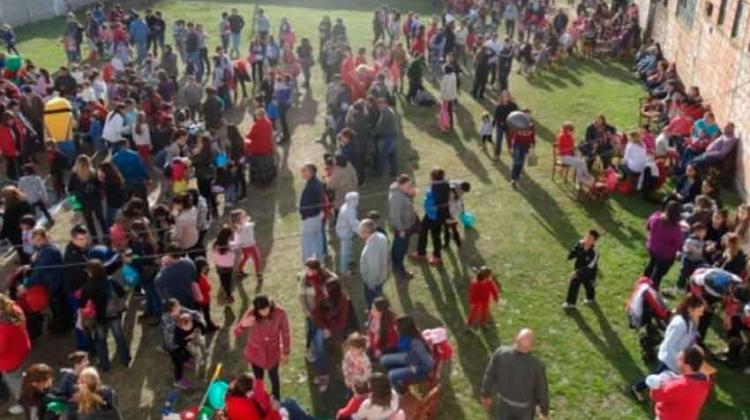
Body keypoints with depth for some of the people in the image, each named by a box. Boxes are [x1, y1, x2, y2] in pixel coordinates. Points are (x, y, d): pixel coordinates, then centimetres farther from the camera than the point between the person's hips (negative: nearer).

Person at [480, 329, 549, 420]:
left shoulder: (501, 353, -34)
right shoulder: (537, 366, -40)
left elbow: (489, 376, -17)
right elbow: (542, 392, -22)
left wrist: (485, 395, 4)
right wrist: (544, 410, 0)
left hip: (505, 400, 2)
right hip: (525, 405, -2)